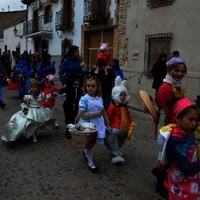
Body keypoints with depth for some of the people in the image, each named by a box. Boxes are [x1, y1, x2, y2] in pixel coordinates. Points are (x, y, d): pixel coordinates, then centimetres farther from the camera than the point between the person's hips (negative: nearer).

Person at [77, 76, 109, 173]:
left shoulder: (99, 98, 2)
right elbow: (80, 115, -20)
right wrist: (94, 114, -23)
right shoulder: (84, 99, -16)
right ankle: (90, 163, 25)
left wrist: (107, 121, 18)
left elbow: (103, 111, 14)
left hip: (98, 124, 5)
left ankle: (85, 152, 49)